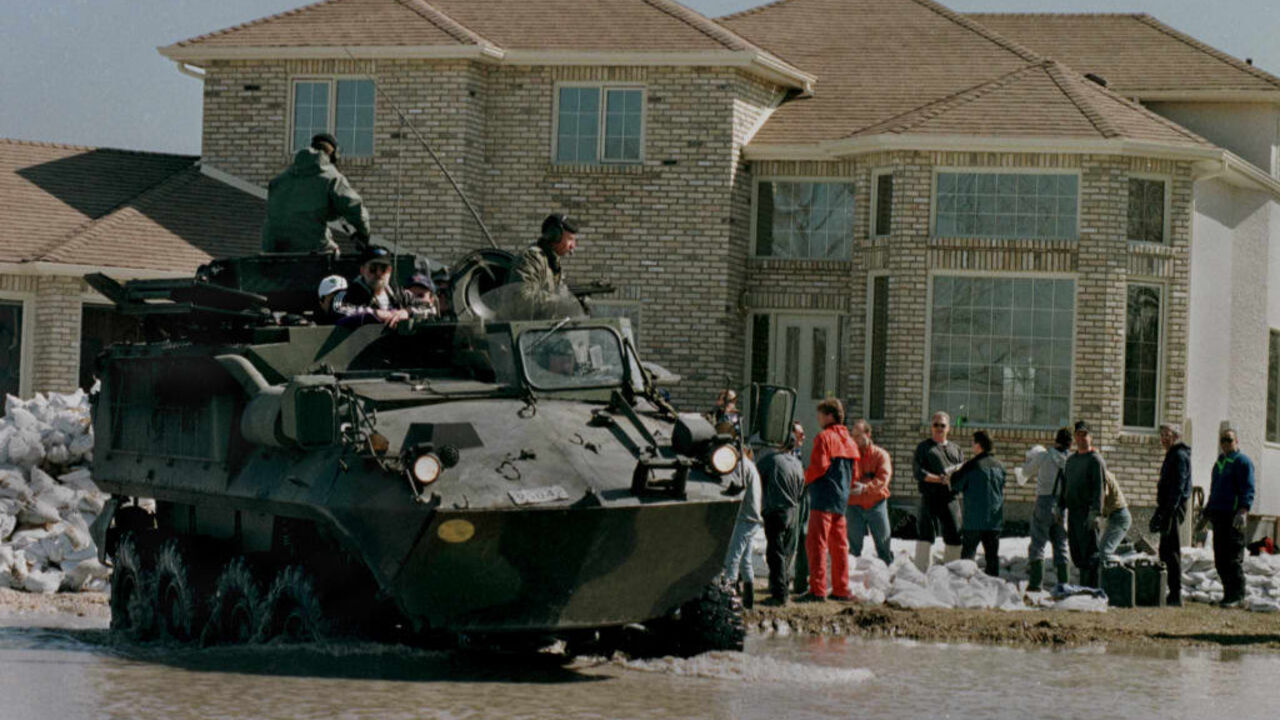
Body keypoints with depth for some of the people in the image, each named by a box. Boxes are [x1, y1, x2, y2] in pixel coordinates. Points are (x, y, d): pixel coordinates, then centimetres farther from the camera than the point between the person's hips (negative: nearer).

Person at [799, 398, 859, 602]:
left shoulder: (825, 437, -8)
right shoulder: (848, 440, 16)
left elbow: (819, 466, -16)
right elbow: (853, 473, 19)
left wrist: (805, 479, 0)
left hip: (823, 499, -8)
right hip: (842, 499, 8)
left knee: (816, 543, -10)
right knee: (839, 545, 12)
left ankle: (817, 590, -16)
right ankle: (841, 589, 15)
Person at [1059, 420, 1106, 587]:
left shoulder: (1095, 460, -6)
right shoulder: (1071, 460, 20)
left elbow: (1099, 488, -15)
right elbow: (1064, 486, 25)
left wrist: (1095, 513, -23)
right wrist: (1060, 507, 17)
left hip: (1088, 512, -8)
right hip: (1073, 511, 8)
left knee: (1090, 553, -9)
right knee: (1076, 551, 9)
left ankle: (1092, 588, -9)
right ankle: (1083, 586, 16)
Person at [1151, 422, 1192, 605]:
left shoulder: (1180, 456, -10)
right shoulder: (1172, 455, 21)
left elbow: (1178, 486, -19)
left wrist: (1169, 511, -25)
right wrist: (1160, 511, 23)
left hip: (1174, 508, -11)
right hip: (1168, 508, 11)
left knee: (1172, 551, -11)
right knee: (1166, 551, 12)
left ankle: (1176, 595, -11)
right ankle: (1174, 594, 15)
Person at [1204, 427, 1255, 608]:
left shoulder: (1242, 461, -4)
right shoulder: (1219, 462, 22)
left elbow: (1248, 490, -13)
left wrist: (1243, 511, -25)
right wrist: (1206, 512, 26)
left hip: (1233, 517, -8)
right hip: (1219, 515, 8)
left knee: (1234, 558, -9)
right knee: (1220, 559, 7)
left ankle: (1237, 596, -8)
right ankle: (1229, 593, 12)